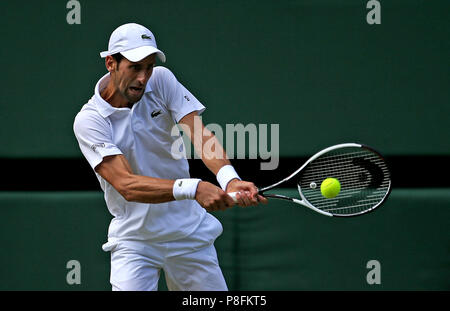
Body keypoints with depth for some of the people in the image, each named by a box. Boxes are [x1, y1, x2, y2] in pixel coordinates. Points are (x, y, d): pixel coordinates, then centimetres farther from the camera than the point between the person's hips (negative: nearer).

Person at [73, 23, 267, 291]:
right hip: (133, 239, -3)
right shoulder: (89, 120, -15)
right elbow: (126, 185, -27)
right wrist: (192, 188, -41)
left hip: (190, 232, 3)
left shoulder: (161, 81, -4)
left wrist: (230, 179, -37)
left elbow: (199, 134, -17)